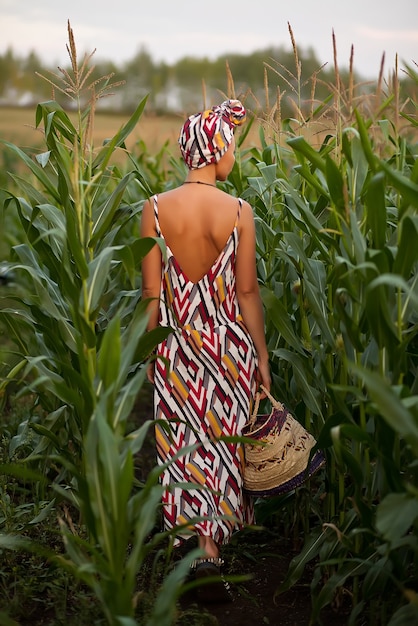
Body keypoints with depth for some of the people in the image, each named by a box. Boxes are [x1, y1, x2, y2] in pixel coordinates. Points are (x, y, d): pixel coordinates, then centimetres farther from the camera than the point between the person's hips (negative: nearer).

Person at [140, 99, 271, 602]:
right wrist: (261, 357, 2)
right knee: (224, 439, 15)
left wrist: (149, 349, 7)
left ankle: (191, 529, 22)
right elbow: (247, 291, -7)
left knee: (184, 440, 16)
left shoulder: (156, 209, -8)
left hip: (176, 343, 1)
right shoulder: (238, 212, -11)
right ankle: (214, 538, 22)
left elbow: (152, 291, -4)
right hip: (228, 342, -1)